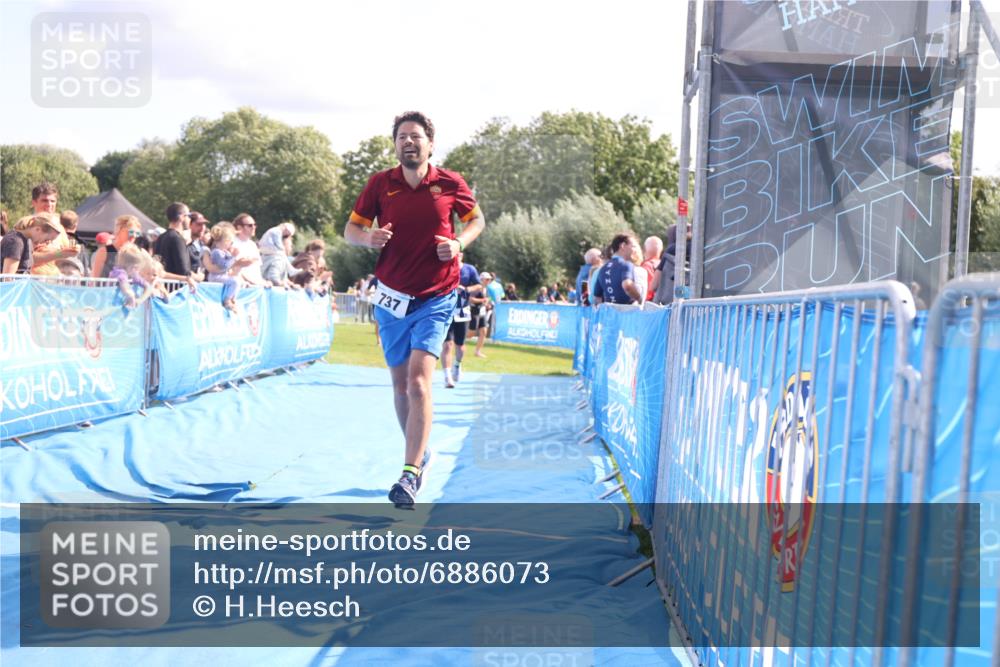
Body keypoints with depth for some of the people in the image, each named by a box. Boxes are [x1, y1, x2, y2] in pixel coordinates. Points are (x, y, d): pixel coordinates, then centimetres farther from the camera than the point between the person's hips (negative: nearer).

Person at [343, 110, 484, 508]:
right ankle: (420, 454, 34)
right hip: (392, 298, 3)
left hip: (435, 299, -3)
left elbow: (476, 219, 11)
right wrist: (367, 237, -20)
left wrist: (459, 242, -10)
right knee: (400, 385, 12)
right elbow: (351, 229, 4)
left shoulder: (450, 184, -4)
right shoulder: (380, 184, -1)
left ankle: (411, 475, -17)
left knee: (419, 381, -17)